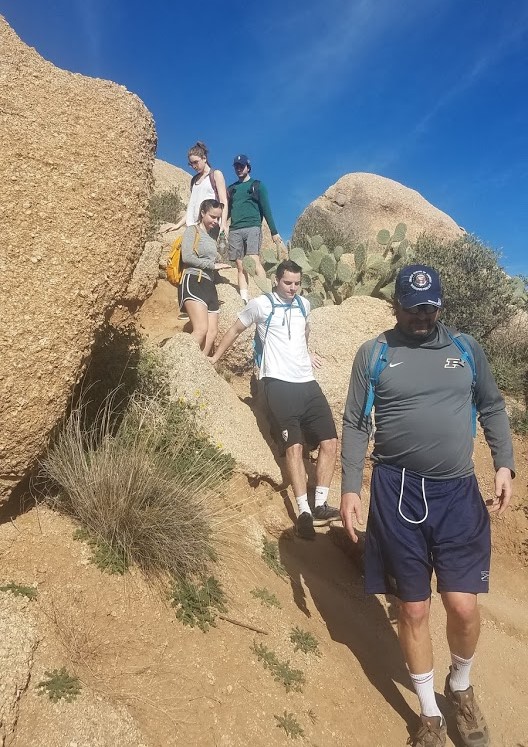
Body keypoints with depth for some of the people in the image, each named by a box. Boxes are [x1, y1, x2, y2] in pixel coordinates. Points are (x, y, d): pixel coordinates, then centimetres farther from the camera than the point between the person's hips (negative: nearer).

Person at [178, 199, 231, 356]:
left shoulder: (213, 236, 23)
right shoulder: (192, 230, 5)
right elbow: (187, 257, -10)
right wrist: (213, 265, -7)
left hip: (209, 285, 8)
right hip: (193, 282, -8)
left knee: (212, 332, -3)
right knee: (201, 329, -23)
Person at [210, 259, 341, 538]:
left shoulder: (304, 304, 16)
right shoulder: (261, 304, 2)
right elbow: (236, 329, 13)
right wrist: (215, 357, 17)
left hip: (308, 383, 6)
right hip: (279, 384, -5)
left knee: (329, 442, -4)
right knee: (294, 446, -15)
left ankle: (320, 506, 2)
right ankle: (304, 512, -13)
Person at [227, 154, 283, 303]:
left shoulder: (257, 185, 11)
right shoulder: (231, 188, 22)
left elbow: (266, 209, 5)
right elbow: (227, 210, 23)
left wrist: (274, 232, -2)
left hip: (252, 228, -4)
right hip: (234, 230, 4)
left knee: (254, 261, -21)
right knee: (241, 267, -1)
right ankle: (244, 300, -3)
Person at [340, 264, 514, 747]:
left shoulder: (466, 348, 7)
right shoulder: (373, 354, 0)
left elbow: (492, 408, 14)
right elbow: (355, 424, 1)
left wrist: (505, 464, 1)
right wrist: (350, 488, -5)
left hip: (458, 492, 2)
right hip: (397, 492, -1)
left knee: (463, 606, -1)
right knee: (413, 610, 10)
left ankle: (461, 686, 34)